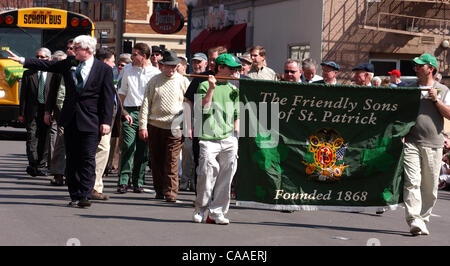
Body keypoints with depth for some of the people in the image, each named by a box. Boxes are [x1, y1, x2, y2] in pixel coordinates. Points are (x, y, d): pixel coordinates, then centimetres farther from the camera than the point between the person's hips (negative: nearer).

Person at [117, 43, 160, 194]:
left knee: (143, 150, 2)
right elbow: (122, 93, 18)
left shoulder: (155, 73, 3)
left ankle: (138, 183, 10)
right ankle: (123, 182, -9)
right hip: (130, 113, 1)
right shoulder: (128, 71, 13)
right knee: (128, 147, -9)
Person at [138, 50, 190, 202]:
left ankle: (171, 192, -4)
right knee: (156, 161, 7)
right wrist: (142, 126, 0)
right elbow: (146, 104, 7)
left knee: (172, 162, -7)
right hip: (154, 126, 2)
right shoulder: (154, 81, 9)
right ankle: (159, 190, 18)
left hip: (174, 128, -2)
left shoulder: (183, 81, 7)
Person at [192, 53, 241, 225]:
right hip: (209, 138, -4)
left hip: (228, 140, 4)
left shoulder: (233, 90, 17)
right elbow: (204, 108, -9)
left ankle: (216, 212, 7)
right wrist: (211, 88, -14)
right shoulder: (205, 85, 4)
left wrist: (236, 136, 14)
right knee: (207, 174, -10)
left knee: (225, 177, 0)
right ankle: (200, 208, 9)